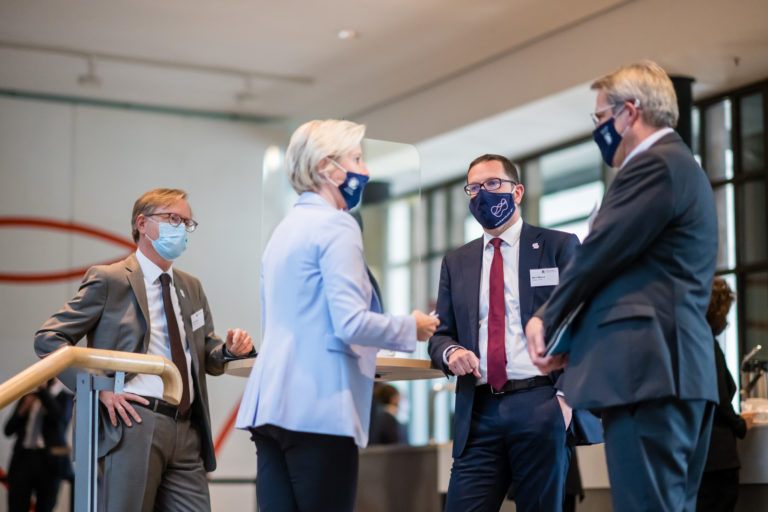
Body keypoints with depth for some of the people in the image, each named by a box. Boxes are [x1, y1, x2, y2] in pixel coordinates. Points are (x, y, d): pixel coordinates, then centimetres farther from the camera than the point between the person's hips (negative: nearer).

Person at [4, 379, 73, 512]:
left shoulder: (67, 396, 5)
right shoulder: (28, 395, 16)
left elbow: (60, 417, -16)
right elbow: (8, 430, 14)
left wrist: (44, 389, -13)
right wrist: (23, 410, -3)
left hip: (48, 462, -3)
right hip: (23, 457, 3)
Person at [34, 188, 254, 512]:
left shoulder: (192, 288, 23)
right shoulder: (108, 280, 2)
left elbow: (208, 358, 25)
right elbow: (48, 339, -3)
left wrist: (230, 349, 0)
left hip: (187, 432, 6)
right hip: (135, 426, -6)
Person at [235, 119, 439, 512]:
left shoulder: (285, 228, 19)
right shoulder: (336, 226, -8)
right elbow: (351, 323, -16)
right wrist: (412, 328, 0)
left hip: (271, 402, 8)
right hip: (319, 406, -8)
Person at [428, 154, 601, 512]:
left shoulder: (559, 247, 6)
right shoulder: (456, 263, 19)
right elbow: (441, 333, 19)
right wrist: (450, 352, -6)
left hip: (541, 408, -3)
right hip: (479, 413, 3)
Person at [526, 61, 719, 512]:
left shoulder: (654, 164, -8)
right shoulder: (682, 165, 25)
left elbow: (599, 252, -11)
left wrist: (547, 318, 5)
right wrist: (569, 339, 16)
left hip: (645, 370, -11)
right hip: (683, 370, 11)